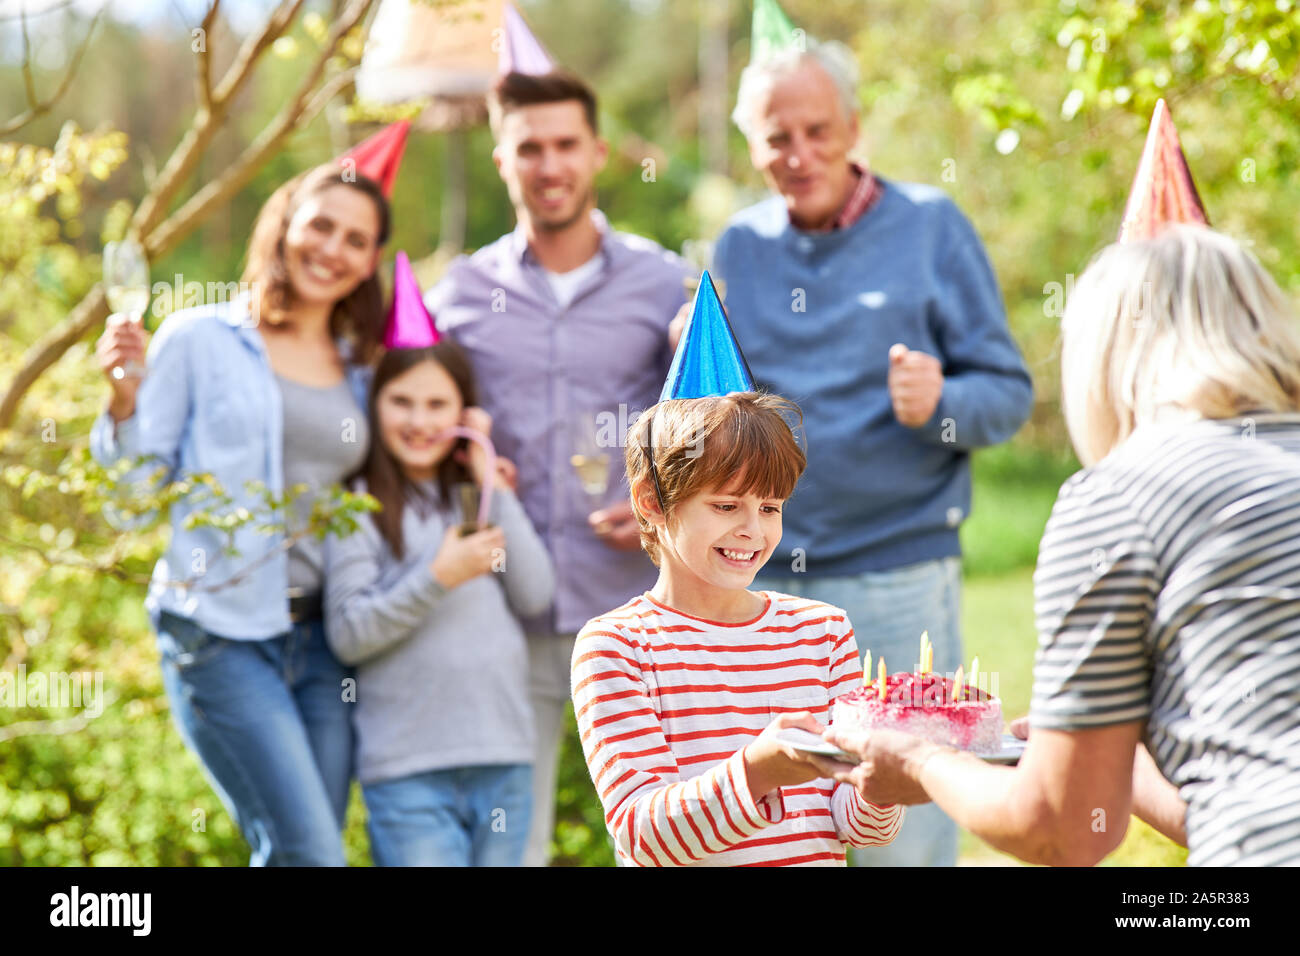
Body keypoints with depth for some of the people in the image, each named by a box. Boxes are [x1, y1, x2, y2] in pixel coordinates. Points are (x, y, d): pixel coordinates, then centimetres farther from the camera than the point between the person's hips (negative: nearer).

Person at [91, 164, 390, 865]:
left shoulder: (360, 374, 15)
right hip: (221, 635, -5)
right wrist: (123, 399, -16)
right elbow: (139, 489, 0)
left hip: (320, 642, 5)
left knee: (303, 856, 3)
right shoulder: (201, 339, 1)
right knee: (310, 854, -15)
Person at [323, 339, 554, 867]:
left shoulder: (479, 498, 15)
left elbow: (535, 595, 2)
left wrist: (491, 482, 2)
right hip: (407, 773, -4)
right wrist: (439, 577, -17)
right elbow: (348, 634, -7)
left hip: (504, 763, 5)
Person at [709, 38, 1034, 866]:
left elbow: (1009, 392, 0)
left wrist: (939, 404, -20)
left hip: (897, 580, -3)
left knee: (904, 832, -2)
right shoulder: (739, 246, 12)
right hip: (760, 582, 4)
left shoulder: (929, 226, 1)